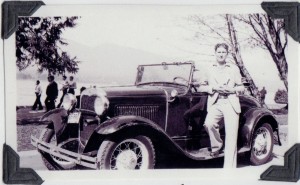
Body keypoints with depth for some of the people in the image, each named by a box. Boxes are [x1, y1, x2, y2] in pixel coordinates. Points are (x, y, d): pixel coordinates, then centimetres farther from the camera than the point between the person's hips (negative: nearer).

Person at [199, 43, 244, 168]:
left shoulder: (234, 69, 15)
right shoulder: (209, 70, 13)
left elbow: (241, 87, 15)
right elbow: (201, 87, 10)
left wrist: (231, 89, -5)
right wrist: (214, 88, -7)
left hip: (231, 103, 0)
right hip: (215, 104, 0)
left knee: (231, 137, -8)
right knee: (209, 124, -31)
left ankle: (229, 167, -4)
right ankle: (217, 146, -3)